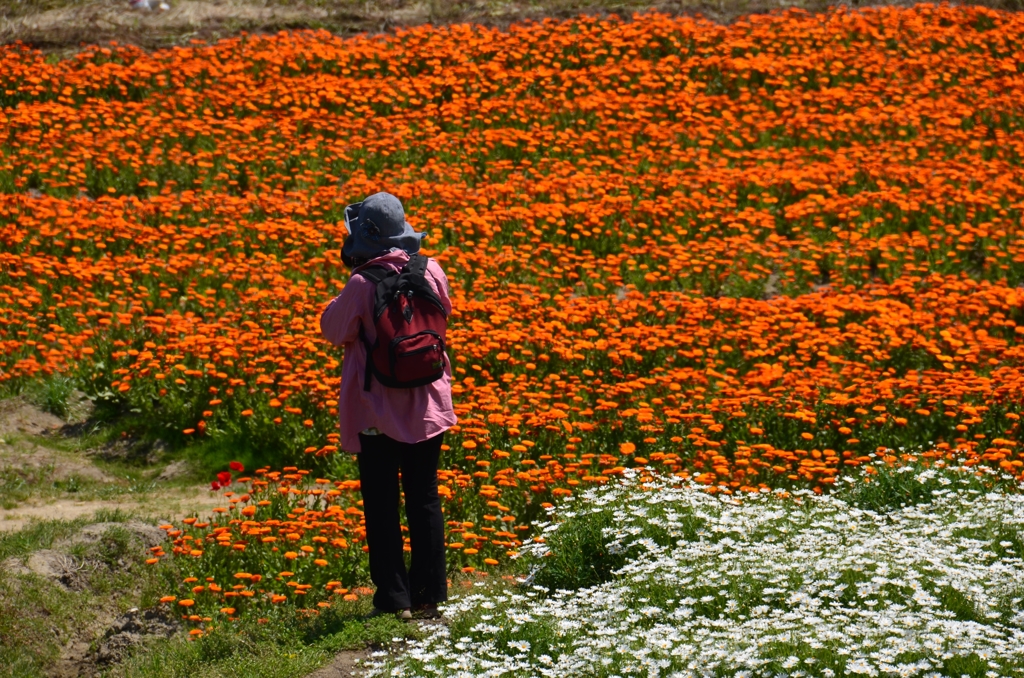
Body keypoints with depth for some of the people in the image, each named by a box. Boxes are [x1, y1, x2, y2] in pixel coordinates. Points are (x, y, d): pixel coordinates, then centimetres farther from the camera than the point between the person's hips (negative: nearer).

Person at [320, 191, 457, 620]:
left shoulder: (363, 286, -18)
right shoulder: (431, 272, -5)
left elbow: (334, 331, -3)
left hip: (377, 413, -4)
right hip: (427, 406, 4)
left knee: (382, 504, 6)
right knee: (424, 499, 12)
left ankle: (393, 597, 7)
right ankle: (430, 595, 16)